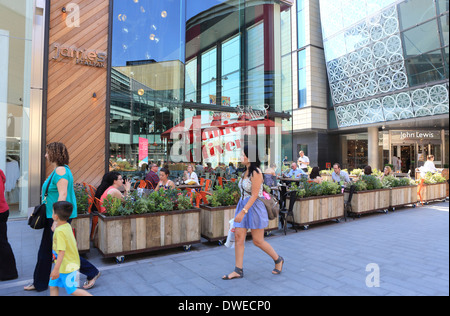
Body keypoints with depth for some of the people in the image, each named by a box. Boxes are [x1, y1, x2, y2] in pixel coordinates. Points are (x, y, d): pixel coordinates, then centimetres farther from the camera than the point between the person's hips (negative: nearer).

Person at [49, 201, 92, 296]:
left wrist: (56, 269, -26)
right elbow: (74, 243, 13)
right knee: (53, 285, 17)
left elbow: (61, 252, -28)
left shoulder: (60, 231, -25)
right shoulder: (67, 226, 1)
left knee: (72, 290, 4)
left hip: (67, 267, -9)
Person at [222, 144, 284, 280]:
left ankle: (278, 260, 28)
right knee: (238, 237, 3)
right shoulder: (246, 171, 10)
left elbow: (254, 195, -21)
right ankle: (238, 270, 12)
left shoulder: (256, 172, -17)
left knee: (258, 241, 3)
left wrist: (243, 212, -25)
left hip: (254, 207, -8)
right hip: (243, 205, 8)